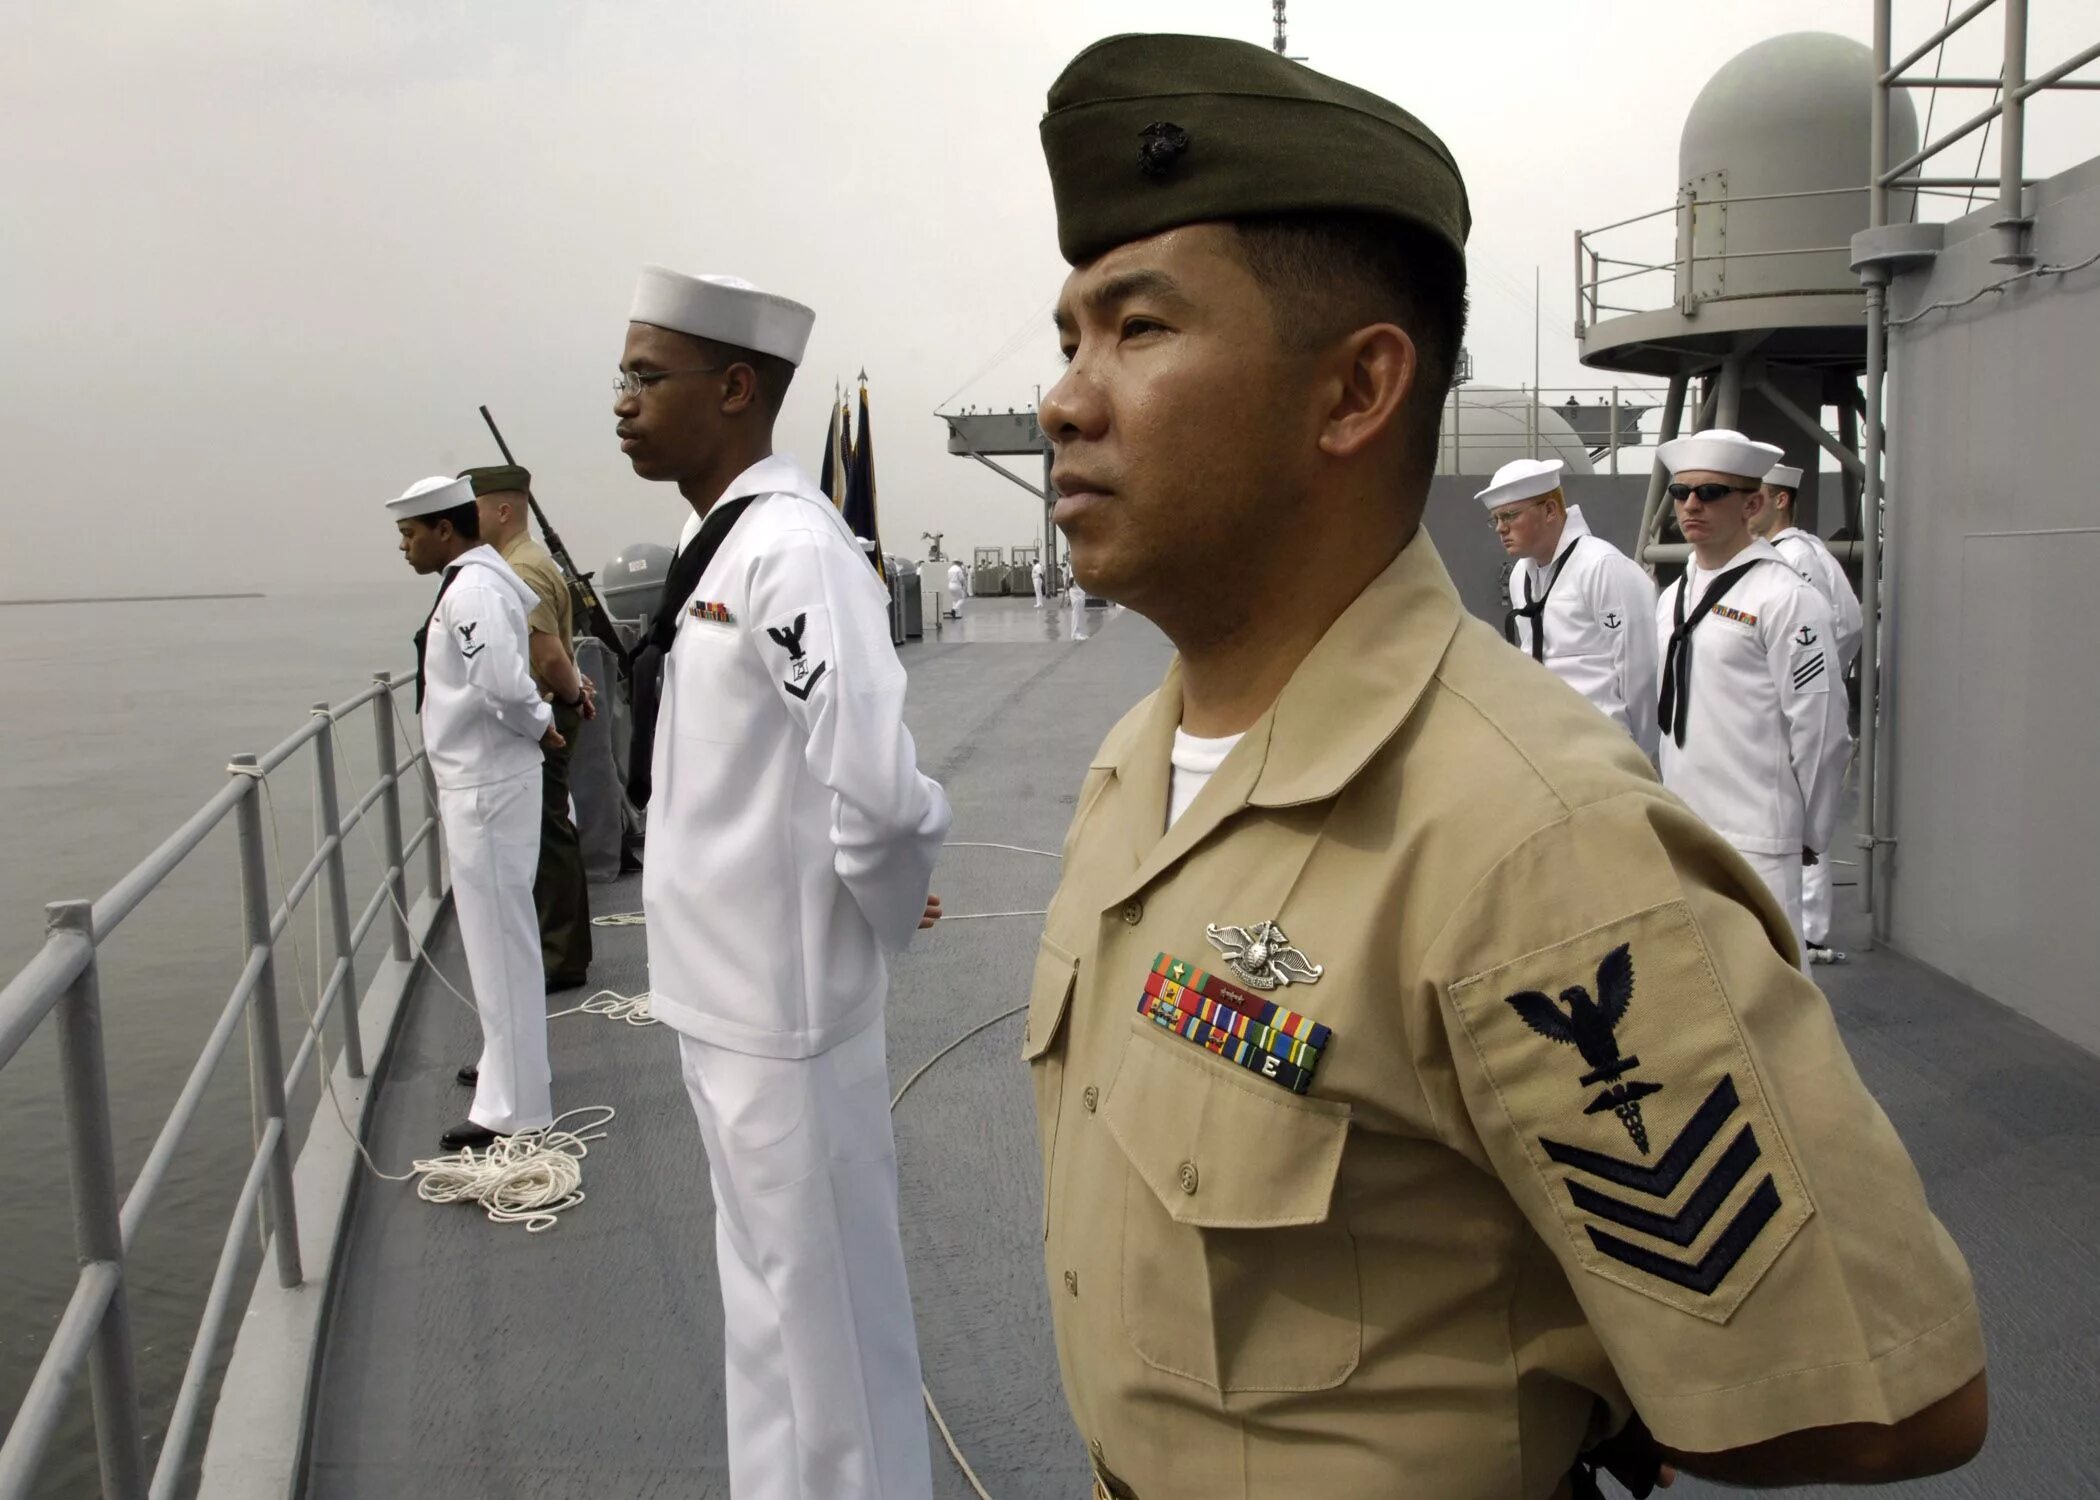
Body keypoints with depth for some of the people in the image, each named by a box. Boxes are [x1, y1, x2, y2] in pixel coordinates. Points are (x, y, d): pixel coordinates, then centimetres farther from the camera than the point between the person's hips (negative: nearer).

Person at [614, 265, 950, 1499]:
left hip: (783, 1006, -9)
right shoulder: (728, 544, 9)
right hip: (728, 995, 9)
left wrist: (884, 918, -12)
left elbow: (880, 793, -30)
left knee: (826, 1314, 8)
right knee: (772, 1297, 23)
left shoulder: (792, 550, -21)